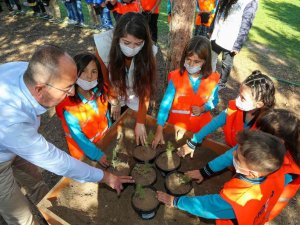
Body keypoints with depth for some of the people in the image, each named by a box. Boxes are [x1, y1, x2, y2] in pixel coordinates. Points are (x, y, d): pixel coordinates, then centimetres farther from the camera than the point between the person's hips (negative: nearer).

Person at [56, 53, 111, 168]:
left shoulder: (100, 91, -18)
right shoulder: (68, 105, -32)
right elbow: (77, 135, -24)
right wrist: (96, 154, -22)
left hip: (104, 140, 5)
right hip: (83, 151, -4)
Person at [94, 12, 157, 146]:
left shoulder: (148, 52, -32)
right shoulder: (104, 44, -33)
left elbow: (145, 91, -23)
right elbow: (105, 79, -15)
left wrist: (140, 122, -21)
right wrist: (114, 101, -1)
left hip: (136, 101, 0)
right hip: (114, 96, 0)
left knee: (138, 139, 16)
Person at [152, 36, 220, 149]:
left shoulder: (212, 80, -12)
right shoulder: (176, 77, -18)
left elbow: (214, 100, 4)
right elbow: (166, 103, -19)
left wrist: (202, 109, -18)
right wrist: (159, 130, -24)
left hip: (201, 127, 2)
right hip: (177, 125, -1)